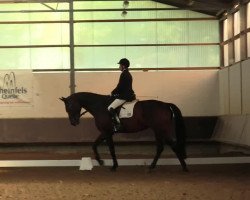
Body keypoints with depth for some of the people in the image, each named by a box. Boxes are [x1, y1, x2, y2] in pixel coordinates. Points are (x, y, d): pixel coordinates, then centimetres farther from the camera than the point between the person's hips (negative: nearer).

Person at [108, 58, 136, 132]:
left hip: (124, 96, -11)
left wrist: (112, 93, -2)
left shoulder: (124, 74, -16)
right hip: (129, 94, 11)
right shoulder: (128, 74, 15)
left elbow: (119, 87, -16)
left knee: (110, 108, -17)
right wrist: (114, 92, 16)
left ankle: (117, 125, -18)